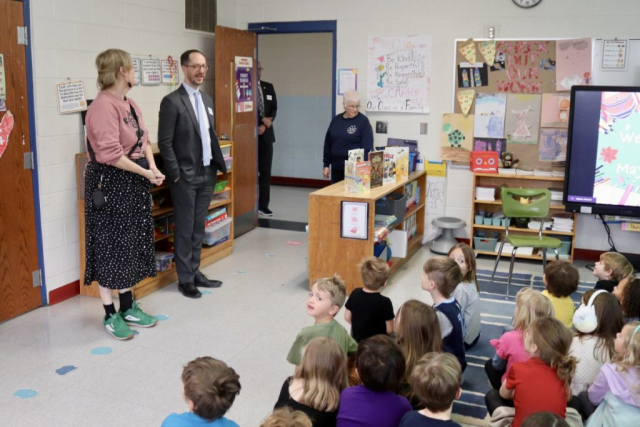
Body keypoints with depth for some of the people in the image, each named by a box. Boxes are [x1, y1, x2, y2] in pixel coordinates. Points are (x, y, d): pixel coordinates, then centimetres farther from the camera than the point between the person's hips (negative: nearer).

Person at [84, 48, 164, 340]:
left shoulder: (130, 104, 11)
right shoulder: (103, 106, -19)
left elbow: (144, 140, 12)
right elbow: (110, 154, -26)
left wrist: (153, 167, -6)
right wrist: (145, 173, -19)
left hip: (133, 183, 9)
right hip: (110, 183, -9)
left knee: (131, 245, 14)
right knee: (111, 247, 0)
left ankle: (128, 308, 27)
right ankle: (111, 315, 12)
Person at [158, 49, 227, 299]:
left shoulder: (207, 99, 12)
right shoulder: (172, 101, -11)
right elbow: (165, 143, -13)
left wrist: (219, 164, 12)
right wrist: (176, 174, -15)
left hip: (207, 174, 7)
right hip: (186, 176, -7)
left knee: (199, 227, 14)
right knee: (185, 229, 3)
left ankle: (195, 272, 25)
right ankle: (185, 279, 14)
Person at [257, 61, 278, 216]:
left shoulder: (269, 87, 12)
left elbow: (274, 109, 7)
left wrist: (264, 126, -8)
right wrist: (262, 120, -11)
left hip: (266, 134, 4)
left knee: (265, 171, 4)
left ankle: (263, 205, 10)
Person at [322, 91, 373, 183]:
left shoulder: (363, 121, -6)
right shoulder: (336, 120, 8)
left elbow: (367, 147, -12)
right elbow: (328, 144, 13)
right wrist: (326, 165, 10)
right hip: (336, 167, 5)